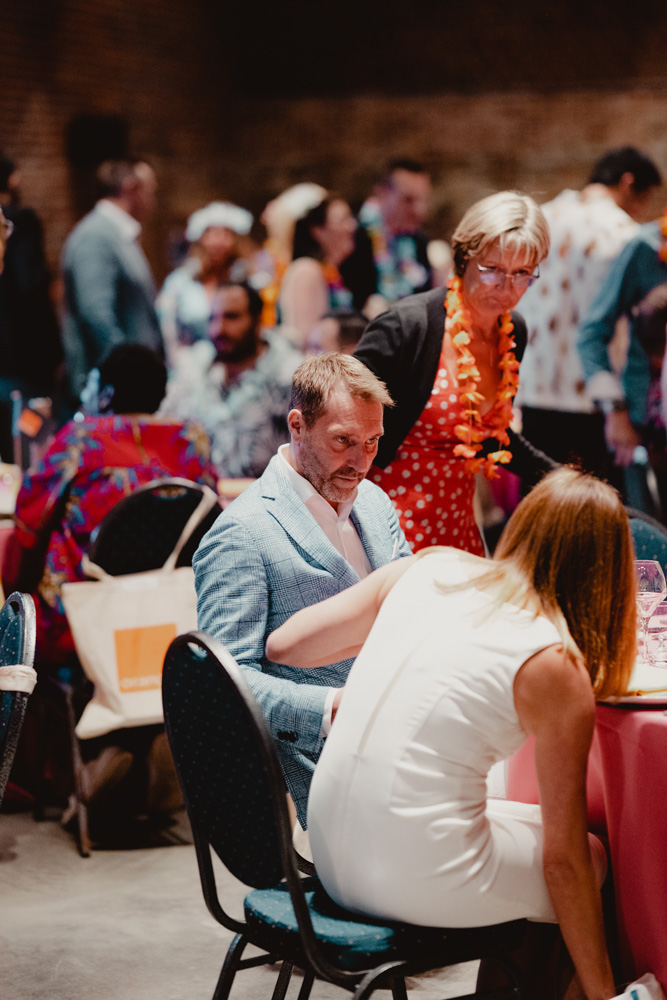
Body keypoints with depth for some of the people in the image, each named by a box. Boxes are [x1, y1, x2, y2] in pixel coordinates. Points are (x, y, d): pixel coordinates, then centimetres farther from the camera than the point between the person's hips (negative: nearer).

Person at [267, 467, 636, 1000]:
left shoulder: (426, 568, 4)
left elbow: (281, 645, 9)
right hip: (419, 881, -6)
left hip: (332, 860, 6)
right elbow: (564, 859, -7)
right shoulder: (556, 666, -10)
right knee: (595, 856, 18)